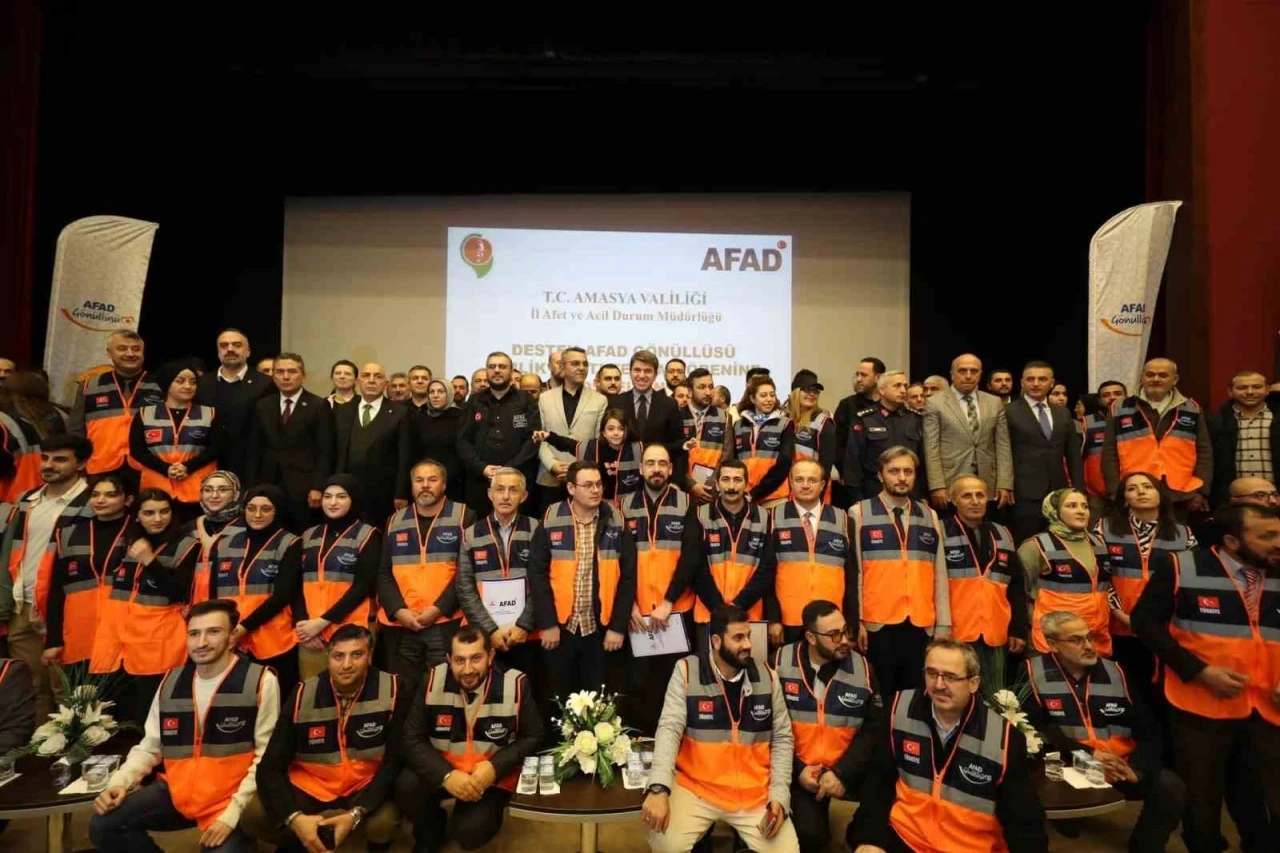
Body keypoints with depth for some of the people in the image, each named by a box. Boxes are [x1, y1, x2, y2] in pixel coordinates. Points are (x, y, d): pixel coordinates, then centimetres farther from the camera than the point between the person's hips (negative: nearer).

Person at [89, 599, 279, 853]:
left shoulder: (260, 682, -11)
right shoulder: (171, 682, 7)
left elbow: (266, 758, -12)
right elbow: (149, 747, 14)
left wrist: (233, 813, -18)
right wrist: (120, 782, -4)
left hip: (231, 799, -5)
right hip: (176, 791, 6)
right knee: (103, 825, -8)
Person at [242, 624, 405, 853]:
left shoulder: (392, 692, -17)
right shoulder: (303, 696, -12)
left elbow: (394, 761, -13)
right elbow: (270, 767, -10)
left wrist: (356, 814, -25)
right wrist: (295, 818, -27)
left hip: (366, 787, -2)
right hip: (309, 785, 2)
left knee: (383, 823, -31)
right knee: (253, 818, -22)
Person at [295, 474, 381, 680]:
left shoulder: (367, 535, 1)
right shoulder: (309, 536, 16)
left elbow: (363, 586, -7)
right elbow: (298, 585, 11)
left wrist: (323, 621, -12)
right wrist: (300, 622, -4)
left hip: (351, 632, -4)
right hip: (309, 632, 4)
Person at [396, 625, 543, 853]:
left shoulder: (515, 684, -17)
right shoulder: (433, 681, -13)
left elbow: (533, 738, -6)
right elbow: (412, 739, -9)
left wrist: (495, 767, -21)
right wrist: (446, 775, -24)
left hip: (493, 775, -2)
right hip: (441, 769, 2)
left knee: (471, 833, -22)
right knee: (406, 787, -25)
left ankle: (487, 811, 15)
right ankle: (430, 832, 8)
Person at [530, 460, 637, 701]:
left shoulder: (616, 522, -2)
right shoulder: (551, 521, -5)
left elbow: (628, 577, -2)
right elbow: (538, 575, -5)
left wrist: (618, 626, -5)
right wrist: (547, 623, -9)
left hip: (600, 627, 1)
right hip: (560, 625, -1)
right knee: (561, 697, 14)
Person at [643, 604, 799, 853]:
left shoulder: (767, 677, 1)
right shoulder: (687, 671, -8)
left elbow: (783, 739, 6)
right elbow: (669, 729, -14)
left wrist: (779, 795, -5)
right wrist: (659, 787, -27)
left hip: (755, 793, 3)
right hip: (696, 787, -2)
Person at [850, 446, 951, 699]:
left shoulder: (930, 517, 10)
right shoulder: (859, 514, -2)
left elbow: (939, 574, 9)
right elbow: (854, 571, -3)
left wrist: (943, 626, 5)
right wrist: (856, 621, -6)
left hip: (922, 627, 3)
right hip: (877, 626, -3)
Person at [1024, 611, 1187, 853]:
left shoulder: (1114, 671, 8)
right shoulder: (1034, 672, -4)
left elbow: (1148, 727, 6)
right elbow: (1037, 728, -9)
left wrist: (1137, 768, -10)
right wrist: (1086, 755, -16)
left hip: (1121, 763, 5)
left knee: (1171, 787, -18)